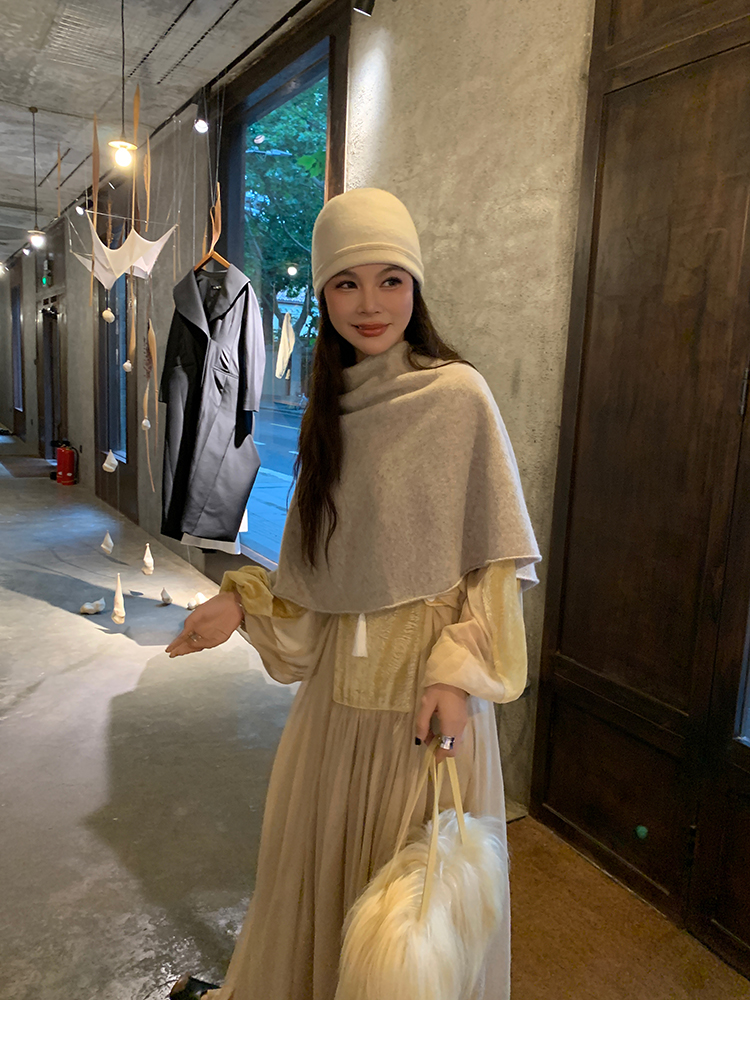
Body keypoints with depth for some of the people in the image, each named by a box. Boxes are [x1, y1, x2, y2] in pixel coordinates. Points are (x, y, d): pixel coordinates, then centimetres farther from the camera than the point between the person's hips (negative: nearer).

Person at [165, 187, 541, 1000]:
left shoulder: (457, 395, -11)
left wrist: (459, 673, -17)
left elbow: (502, 556, -10)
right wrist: (242, 605, 0)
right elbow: (320, 564, 11)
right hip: (340, 673, 6)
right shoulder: (329, 410, 6)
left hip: (426, 681, -5)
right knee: (317, 853, 22)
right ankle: (304, 989, 49)